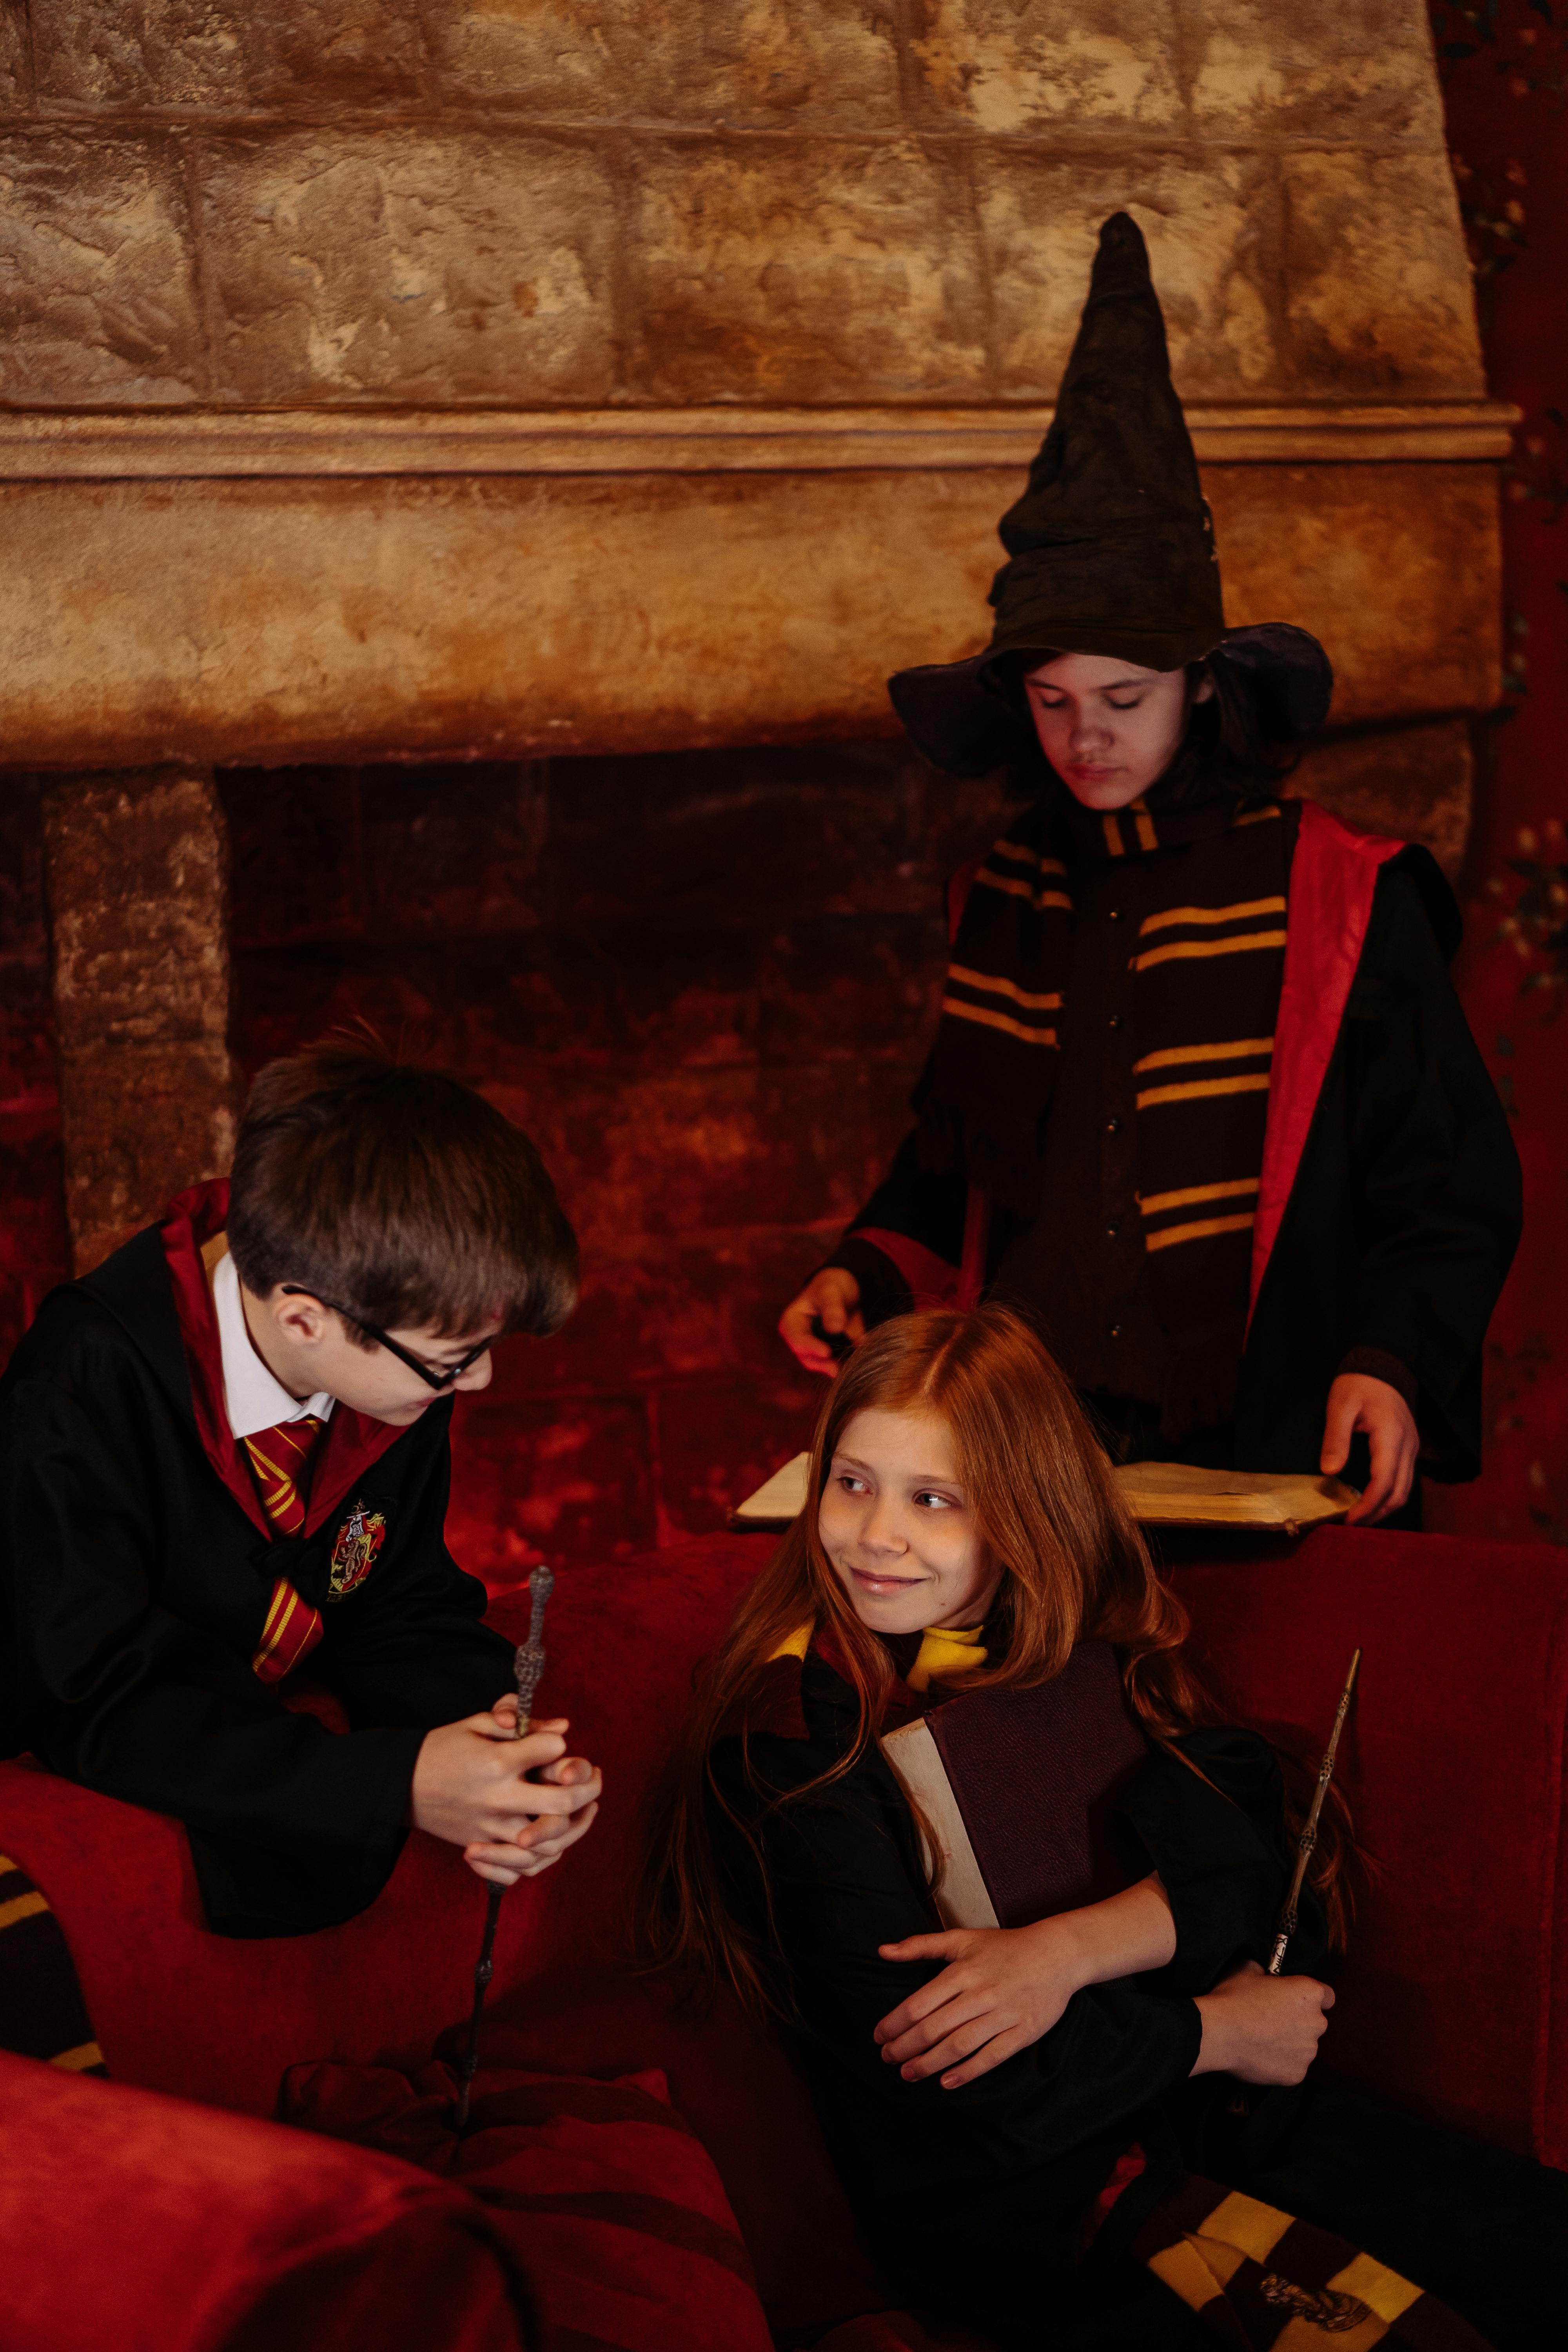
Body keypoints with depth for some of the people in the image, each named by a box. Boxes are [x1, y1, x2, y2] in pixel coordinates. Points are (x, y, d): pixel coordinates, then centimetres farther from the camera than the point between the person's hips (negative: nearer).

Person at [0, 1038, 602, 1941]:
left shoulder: (406, 1345, -10)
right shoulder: (85, 1393, -29)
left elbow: (408, 1616, 2)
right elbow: (103, 1705, -28)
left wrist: (495, 1744, -21)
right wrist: (395, 1784, -36)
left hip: (269, 1728, 6)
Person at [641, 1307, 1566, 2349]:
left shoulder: (1090, 1643, 7)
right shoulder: (795, 1736, -12)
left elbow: (1263, 1854, -5)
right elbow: (922, 2058, -18)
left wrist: (1069, 1952, -23)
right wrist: (1220, 2031, -9)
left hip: (1205, 2111, 6)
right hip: (1010, 2199, -6)